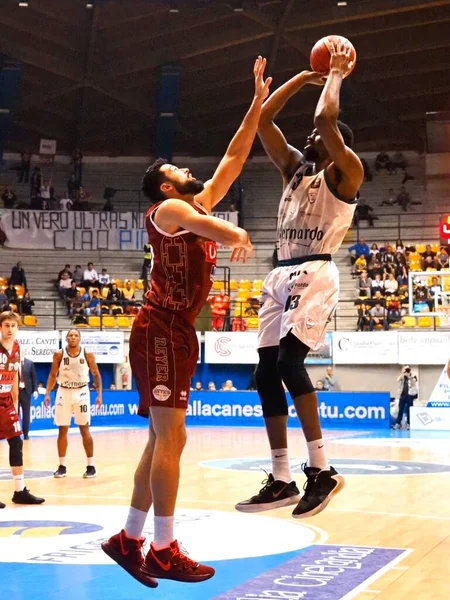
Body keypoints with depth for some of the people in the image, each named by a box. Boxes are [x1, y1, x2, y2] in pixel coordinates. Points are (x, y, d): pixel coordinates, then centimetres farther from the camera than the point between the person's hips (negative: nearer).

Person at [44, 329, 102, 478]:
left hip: (81, 392, -1)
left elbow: (96, 375, 3)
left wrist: (99, 394, -6)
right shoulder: (58, 355, -2)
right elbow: (53, 375, 6)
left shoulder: (88, 355, -4)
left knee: (84, 429, -2)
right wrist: (47, 393, -4)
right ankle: (62, 466, 11)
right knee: (62, 430, 3)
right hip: (64, 393, 1)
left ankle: (91, 466, 4)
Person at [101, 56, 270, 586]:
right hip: (159, 330, -10)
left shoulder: (199, 205, 21)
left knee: (162, 439, 8)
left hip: (178, 333, 10)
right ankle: (163, 549, -11)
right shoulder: (169, 209, -4)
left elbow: (233, 159, 23)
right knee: (171, 437, -13)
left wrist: (258, 103, 21)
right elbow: (198, 223, -28)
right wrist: (235, 234, -47)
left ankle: (128, 539, 12)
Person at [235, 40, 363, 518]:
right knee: (266, 375, 2)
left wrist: (337, 75, 1)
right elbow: (262, 119, 17)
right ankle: (281, 479, 8)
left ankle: (321, 471, -16)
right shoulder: (293, 168, 21)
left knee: (289, 363, -23)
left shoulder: (344, 172, 0)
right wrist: (304, 76, 19)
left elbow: (326, 118, -16)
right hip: (281, 275, 8)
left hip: (315, 274, -8)